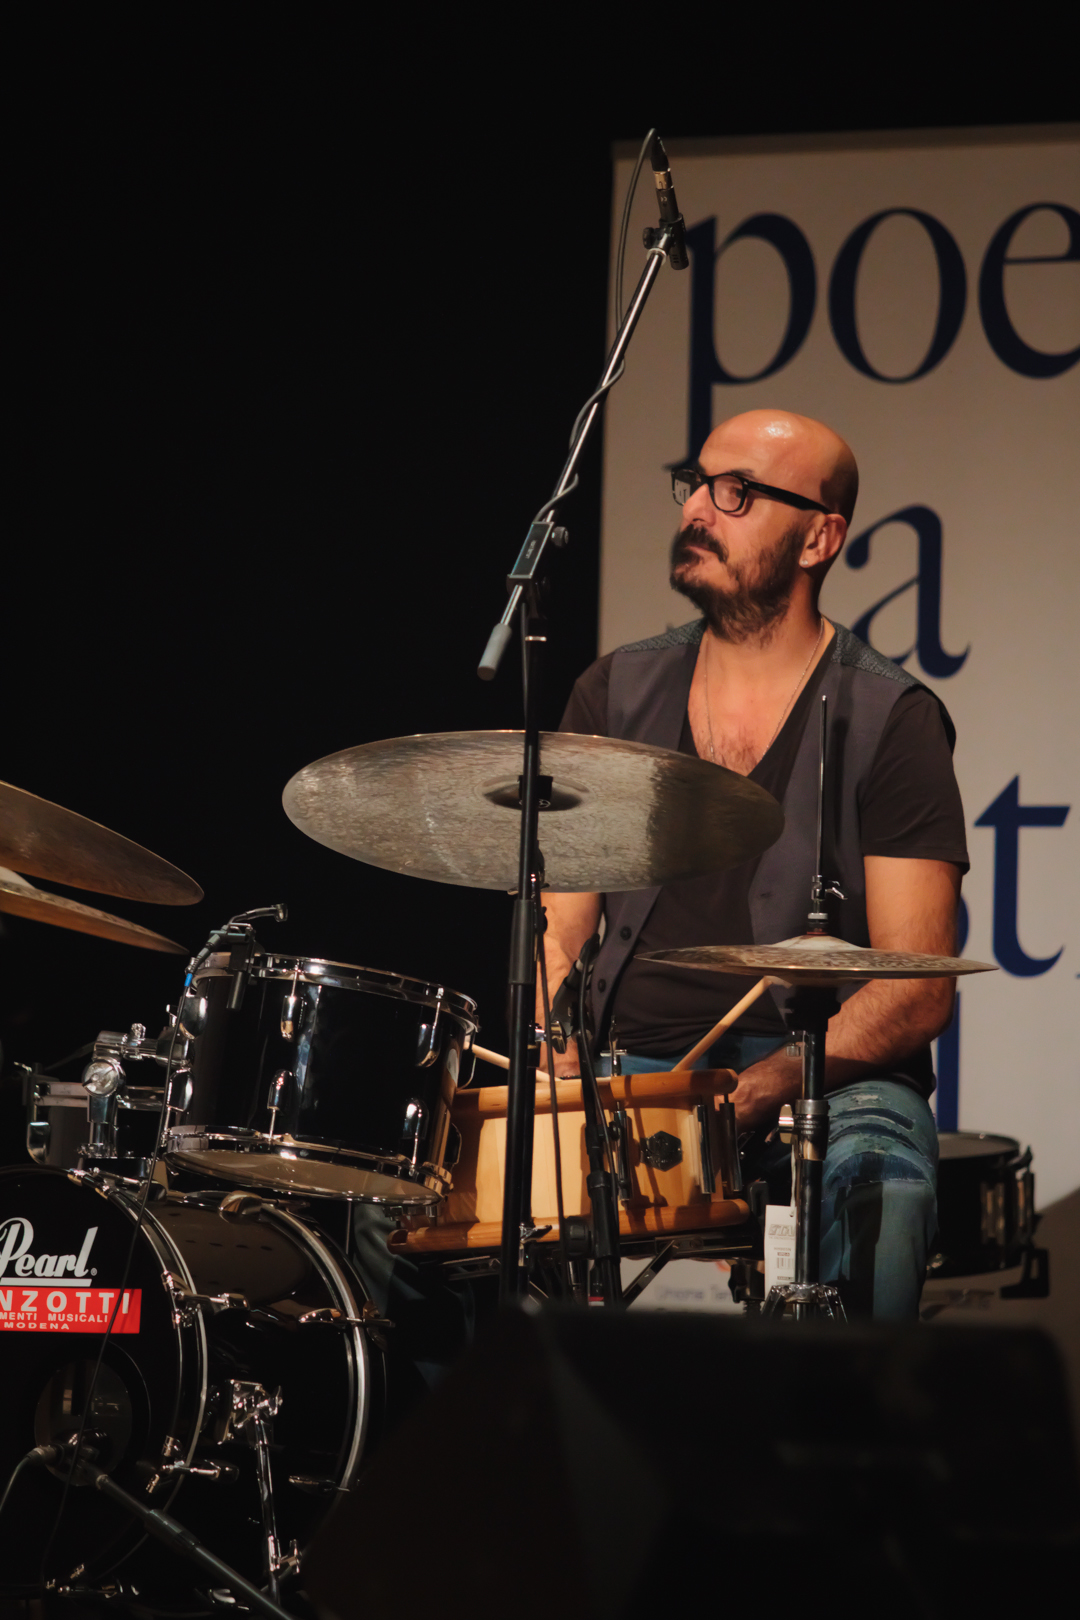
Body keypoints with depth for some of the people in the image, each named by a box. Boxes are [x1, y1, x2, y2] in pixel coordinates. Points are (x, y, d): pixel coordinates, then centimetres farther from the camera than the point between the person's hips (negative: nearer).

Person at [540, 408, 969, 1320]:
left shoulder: (887, 720, -2)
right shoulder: (616, 695, 11)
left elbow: (919, 993, -8)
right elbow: (556, 935, 10)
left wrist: (753, 1092, -22)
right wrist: (571, 1093, -10)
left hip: (829, 1082, -3)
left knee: (877, 1191, -36)